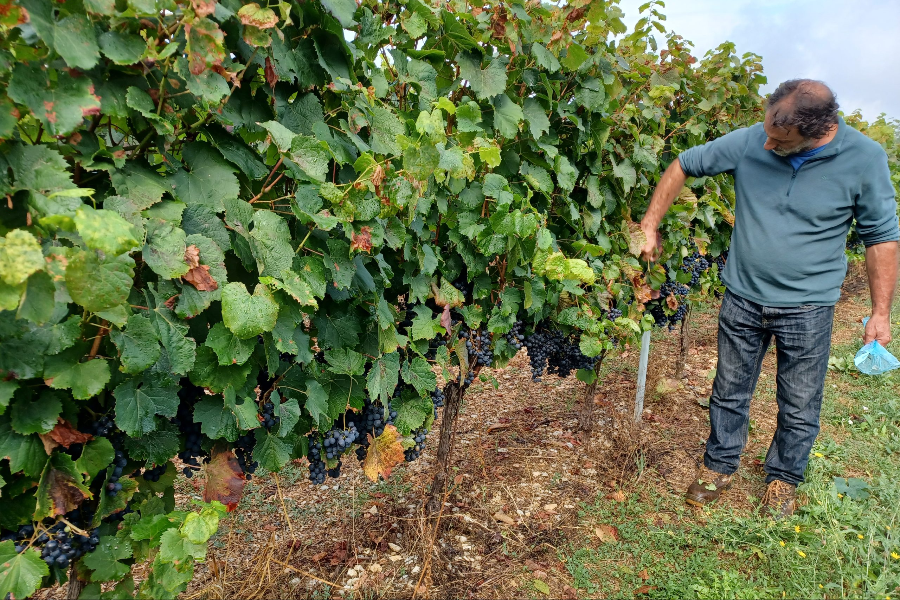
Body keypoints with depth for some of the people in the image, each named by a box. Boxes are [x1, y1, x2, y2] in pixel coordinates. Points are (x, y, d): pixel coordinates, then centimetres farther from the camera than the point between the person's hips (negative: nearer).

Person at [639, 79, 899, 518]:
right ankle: (720, 466, 36)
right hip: (742, 299, 1)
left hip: (808, 308, -1)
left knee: (799, 407, 13)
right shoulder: (748, 142, -11)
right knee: (729, 391, 15)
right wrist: (650, 228, -2)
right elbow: (683, 166, 2)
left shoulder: (865, 159, -13)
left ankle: (783, 478, 37)